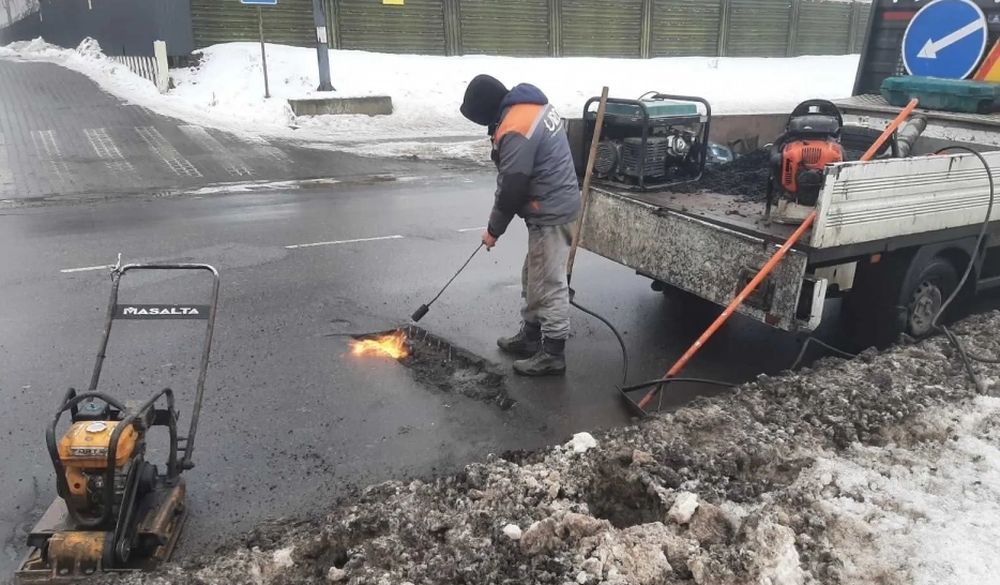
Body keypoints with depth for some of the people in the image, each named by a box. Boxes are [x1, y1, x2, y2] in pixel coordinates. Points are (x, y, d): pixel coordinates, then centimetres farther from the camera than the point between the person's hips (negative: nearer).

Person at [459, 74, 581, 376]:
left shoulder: (514, 131, -24)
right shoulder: (534, 105, 7)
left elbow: (510, 189, -19)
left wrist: (493, 230, -5)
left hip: (550, 213, -10)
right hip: (559, 202, 10)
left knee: (548, 284, -1)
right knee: (533, 278, 20)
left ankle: (553, 354, 9)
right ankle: (530, 337, 33)